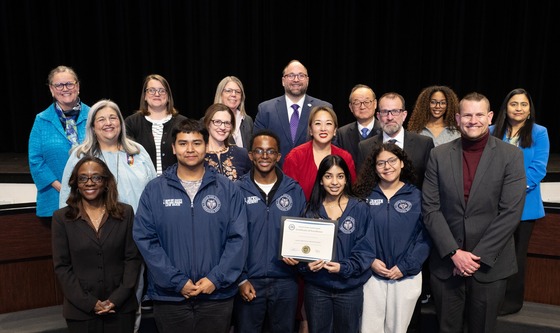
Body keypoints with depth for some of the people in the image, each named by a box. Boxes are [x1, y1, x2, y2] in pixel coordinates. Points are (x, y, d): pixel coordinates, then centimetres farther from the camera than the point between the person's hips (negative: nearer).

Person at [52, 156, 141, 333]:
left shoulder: (125, 212, 1)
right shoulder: (62, 217, 0)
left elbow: (133, 258, -1)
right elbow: (62, 266, -3)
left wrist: (117, 299, -10)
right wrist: (89, 303, -11)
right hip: (81, 310, 0)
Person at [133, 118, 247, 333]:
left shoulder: (228, 189, 0)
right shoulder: (154, 190, 0)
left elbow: (238, 238, -3)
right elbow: (145, 239, -5)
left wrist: (216, 279, -12)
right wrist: (177, 281, -12)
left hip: (217, 294, 0)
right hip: (169, 295, 0)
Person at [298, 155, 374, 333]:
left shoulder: (360, 208, -5)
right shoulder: (311, 209, 0)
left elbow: (365, 248, -7)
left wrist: (344, 267, -20)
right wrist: (307, 264, -17)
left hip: (350, 287, -1)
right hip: (316, 287, 1)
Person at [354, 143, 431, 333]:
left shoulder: (416, 196, 0)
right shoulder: (365, 195, 1)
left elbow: (425, 237, -4)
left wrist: (405, 267, -11)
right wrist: (370, 261, -12)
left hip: (406, 276, 0)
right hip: (372, 275, 0)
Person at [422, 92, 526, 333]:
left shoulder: (511, 156, -3)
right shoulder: (439, 155, 1)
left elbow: (511, 212, -9)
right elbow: (430, 209, -3)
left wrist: (478, 256, -12)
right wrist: (454, 253, -11)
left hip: (490, 265, -1)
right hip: (446, 262, 1)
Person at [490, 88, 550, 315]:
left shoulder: (539, 133, 0)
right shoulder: (493, 132, 5)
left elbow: (538, 168, -8)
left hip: (523, 205, -1)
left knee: (516, 253, 12)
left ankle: (512, 300, 26)